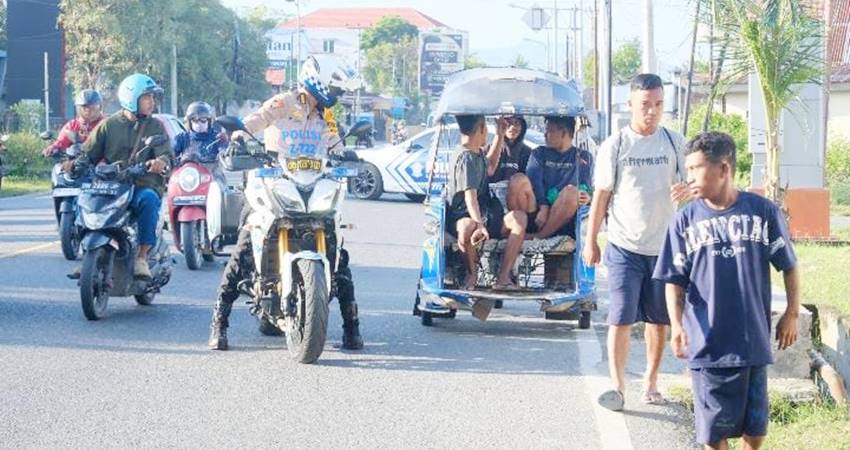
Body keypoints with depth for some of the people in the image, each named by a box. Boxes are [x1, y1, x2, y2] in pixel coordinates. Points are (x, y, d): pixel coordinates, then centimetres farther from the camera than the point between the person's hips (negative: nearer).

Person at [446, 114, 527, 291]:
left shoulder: (477, 154, 18)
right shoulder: (466, 158, -14)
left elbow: (489, 171, 41)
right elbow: (470, 197, -26)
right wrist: (480, 225, -42)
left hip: (485, 216, 9)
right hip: (463, 216, -9)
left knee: (519, 217, -18)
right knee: (467, 227, -45)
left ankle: (503, 277, -23)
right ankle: (472, 272, -14)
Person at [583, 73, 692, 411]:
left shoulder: (674, 143, 4)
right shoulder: (614, 146, -1)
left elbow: (690, 183, 8)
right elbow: (601, 195, 3)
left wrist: (685, 191, -17)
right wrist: (590, 241, 3)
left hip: (664, 246, 2)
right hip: (624, 246, -2)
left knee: (659, 319, 9)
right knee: (620, 318, -7)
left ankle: (651, 382, 20)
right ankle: (617, 385, -6)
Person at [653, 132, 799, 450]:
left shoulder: (763, 212, -3)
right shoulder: (686, 221, -1)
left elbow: (789, 266, 6)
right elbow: (675, 280, 0)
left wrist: (792, 314, 4)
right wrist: (676, 325, -13)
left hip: (754, 339, 0)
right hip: (708, 342, 0)